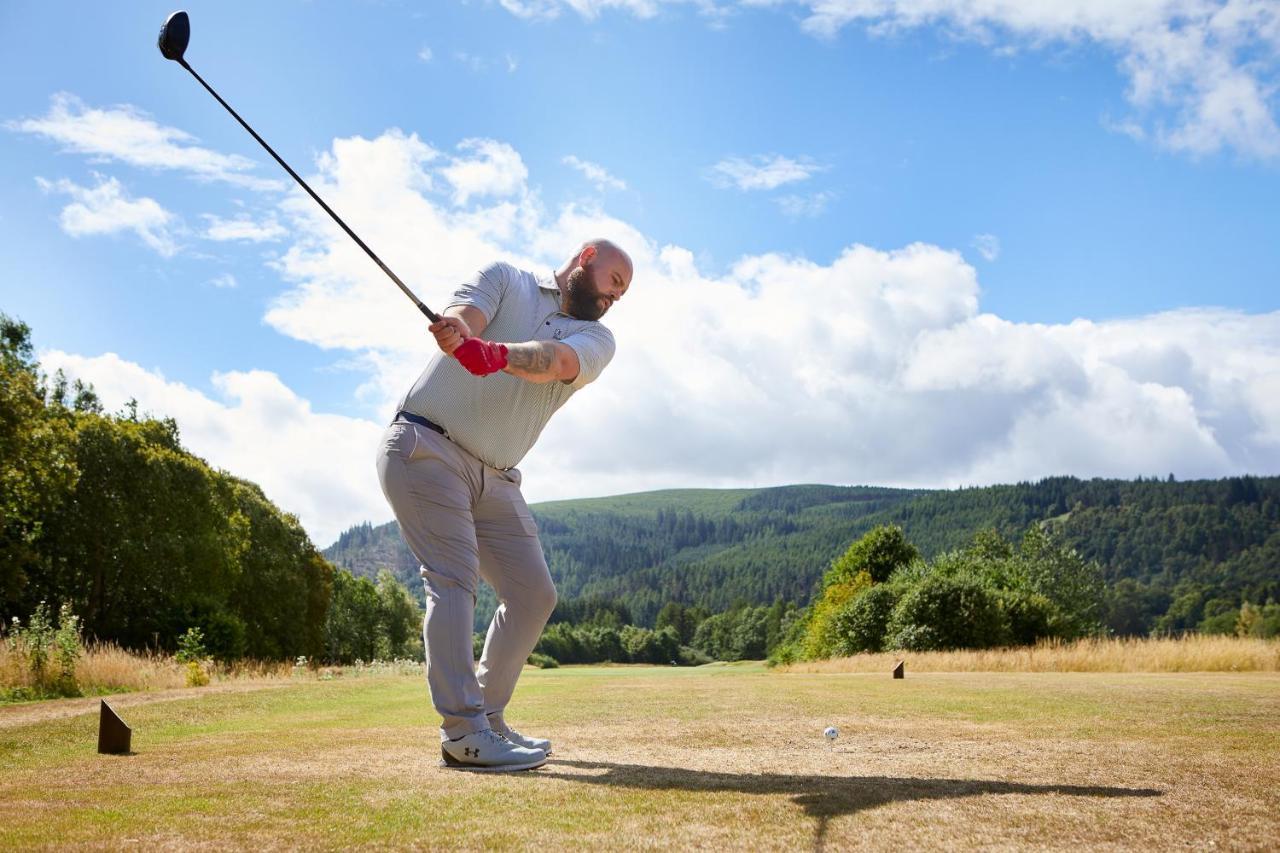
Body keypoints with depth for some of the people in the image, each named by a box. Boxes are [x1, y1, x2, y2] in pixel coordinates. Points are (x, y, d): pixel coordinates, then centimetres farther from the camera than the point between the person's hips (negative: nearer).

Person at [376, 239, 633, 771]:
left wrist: (498, 353, -37)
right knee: (454, 578, -17)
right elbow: (463, 316, -16)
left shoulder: (595, 338, 9)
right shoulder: (504, 280, 6)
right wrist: (456, 329, -43)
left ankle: (485, 716, 15)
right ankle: (463, 733, -19)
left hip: (494, 479, 6)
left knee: (534, 594, 3)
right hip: (426, 447, -5)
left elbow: (554, 361, -15)